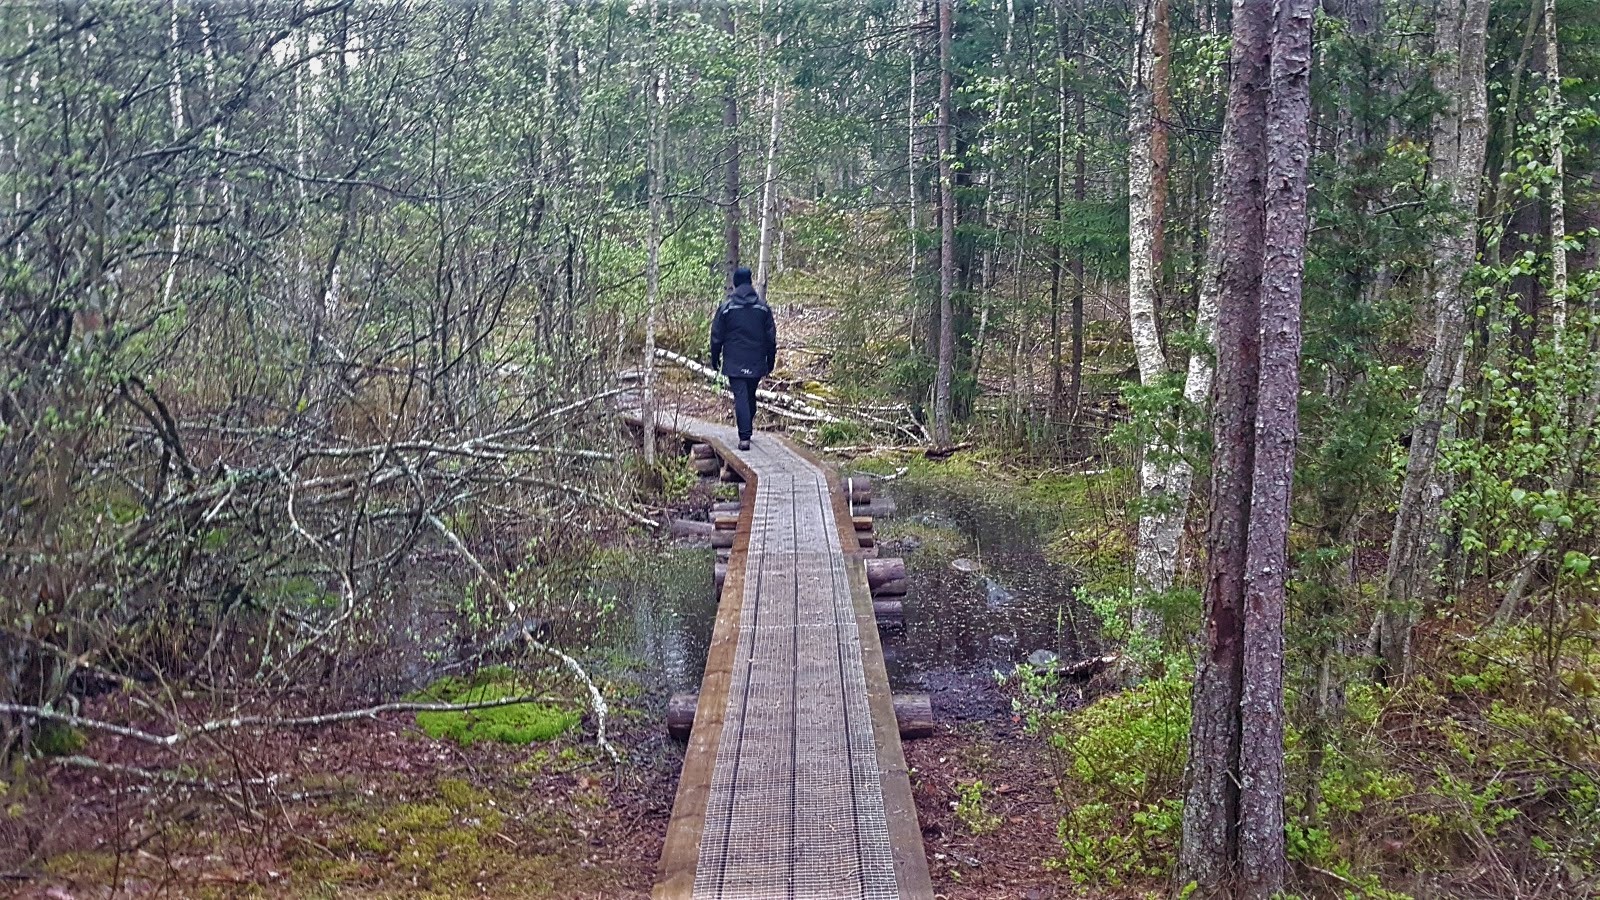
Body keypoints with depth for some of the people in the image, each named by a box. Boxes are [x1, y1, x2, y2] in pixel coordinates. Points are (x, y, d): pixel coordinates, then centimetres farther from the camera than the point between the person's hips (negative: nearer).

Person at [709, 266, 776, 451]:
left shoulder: (726, 306, -4)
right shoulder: (763, 307, 3)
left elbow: (717, 336, 0)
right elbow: (771, 337, 6)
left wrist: (715, 359, 11)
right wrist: (770, 362, 14)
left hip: (735, 363, -3)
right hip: (756, 363, 3)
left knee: (741, 397, -5)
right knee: (751, 396, 17)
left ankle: (744, 438, -14)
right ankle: (747, 430, 28)